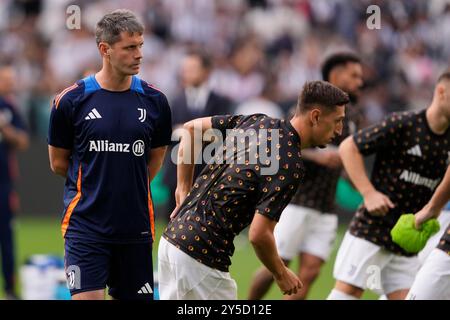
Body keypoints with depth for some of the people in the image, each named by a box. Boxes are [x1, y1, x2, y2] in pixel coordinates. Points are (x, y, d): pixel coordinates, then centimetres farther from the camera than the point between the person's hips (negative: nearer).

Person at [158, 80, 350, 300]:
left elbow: (191, 128, 16)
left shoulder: (257, 122, 7)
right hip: (201, 257, -9)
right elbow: (259, 234, -22)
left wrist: (183, 189, 18)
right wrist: (281, 274, -4)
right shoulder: (290, 166, -17)